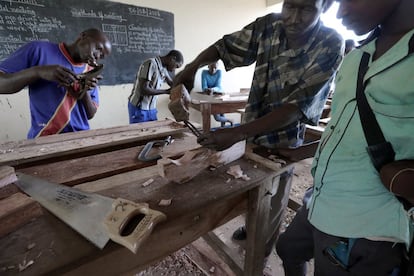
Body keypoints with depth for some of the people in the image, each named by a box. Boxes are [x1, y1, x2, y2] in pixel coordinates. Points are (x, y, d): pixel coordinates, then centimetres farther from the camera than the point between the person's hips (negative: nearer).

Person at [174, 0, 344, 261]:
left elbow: (296, 107, -28)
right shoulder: (268, 26, -9)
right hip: (251, 132, 4)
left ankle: (262, 252, 47)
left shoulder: (330, 45, -19)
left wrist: (236, 133, -36)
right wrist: (192, 66, -20)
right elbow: (225, 45, -1)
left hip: (281, 143, -3)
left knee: (272, 201, 15)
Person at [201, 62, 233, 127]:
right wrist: (207, 90, -41)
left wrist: (212, 89, -40)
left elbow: (218, 86, -19)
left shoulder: (219, 72, -9)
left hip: (218, 94, 1)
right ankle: (228, 120, 18)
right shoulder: (204, 72, -11)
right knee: (217, 117, -8)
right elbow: (204, 87, -18)